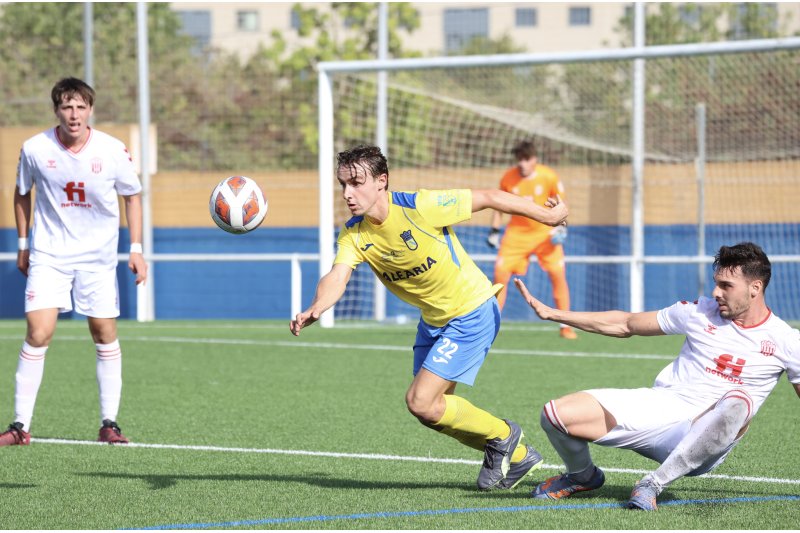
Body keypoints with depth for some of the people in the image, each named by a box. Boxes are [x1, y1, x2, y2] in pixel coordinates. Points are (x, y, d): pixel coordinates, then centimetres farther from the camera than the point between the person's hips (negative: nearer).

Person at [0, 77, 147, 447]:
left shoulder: (113, 151, -10)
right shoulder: (35, 149, -10)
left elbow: (132, 196, 5)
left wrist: (136, 249, 1)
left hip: (98, 257, 1)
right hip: (48, 254, -1)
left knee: (105, 334, 3)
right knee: (38, 333, -12)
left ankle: (109, 423, 13)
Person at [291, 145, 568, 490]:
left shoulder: (420, 207, -27)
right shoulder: (353, 235, -10)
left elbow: (488, 198, -16)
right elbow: (337, 277, -27)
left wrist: (546, 215, -5)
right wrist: (315, 310, -50)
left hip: (471, 314, -7)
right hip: (433, 319, 7)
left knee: (421, 402, -14)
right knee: (434, 409, 12)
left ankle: (501, 435, 10)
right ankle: (516, 457, 31)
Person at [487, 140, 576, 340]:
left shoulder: (549, 176, -12)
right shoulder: (508, 178, -7)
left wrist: (561, 227, -14)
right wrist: (494, 231, 0)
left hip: (546, 232, -1)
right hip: (517, 232, 1)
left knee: (558, 274, -10)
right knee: (500, 273, -9)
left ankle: (565, 326, 2)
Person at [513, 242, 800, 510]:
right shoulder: (700, 312, 5)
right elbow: (626, 324, 14)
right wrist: (551, 313, 11)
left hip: (706, 439, -2)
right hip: (658, 407, 2)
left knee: (738, 401, -39)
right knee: (556, 414, -16)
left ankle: (652, 484, -28)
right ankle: (582, 476, 20)